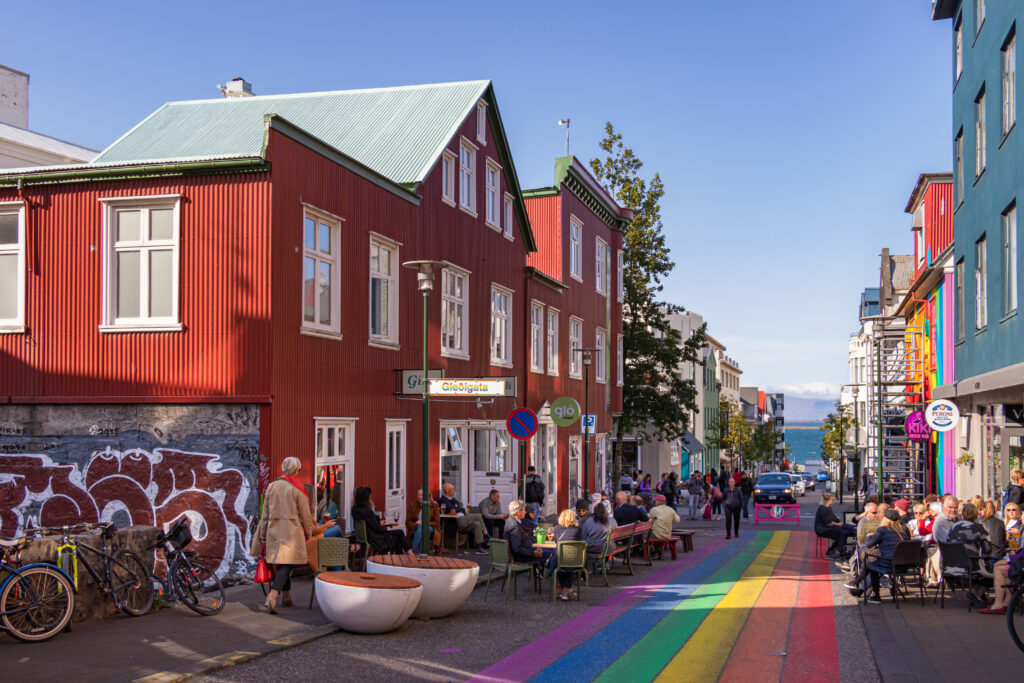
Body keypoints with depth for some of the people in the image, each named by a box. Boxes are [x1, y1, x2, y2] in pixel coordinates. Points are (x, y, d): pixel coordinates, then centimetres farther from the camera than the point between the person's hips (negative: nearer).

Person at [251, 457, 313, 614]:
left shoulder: (271, 486, 7)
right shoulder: (298, 489, -7)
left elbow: (265, 513, 10)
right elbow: (305, 514, -4)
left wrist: (262, 534, 17)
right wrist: (309, 532, 10)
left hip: (273, 530, 5)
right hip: (292, 530, -5)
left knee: (280, 564, 17)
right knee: (287, 564, -8)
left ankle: (286, 596, 26)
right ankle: (271, 597, -24)